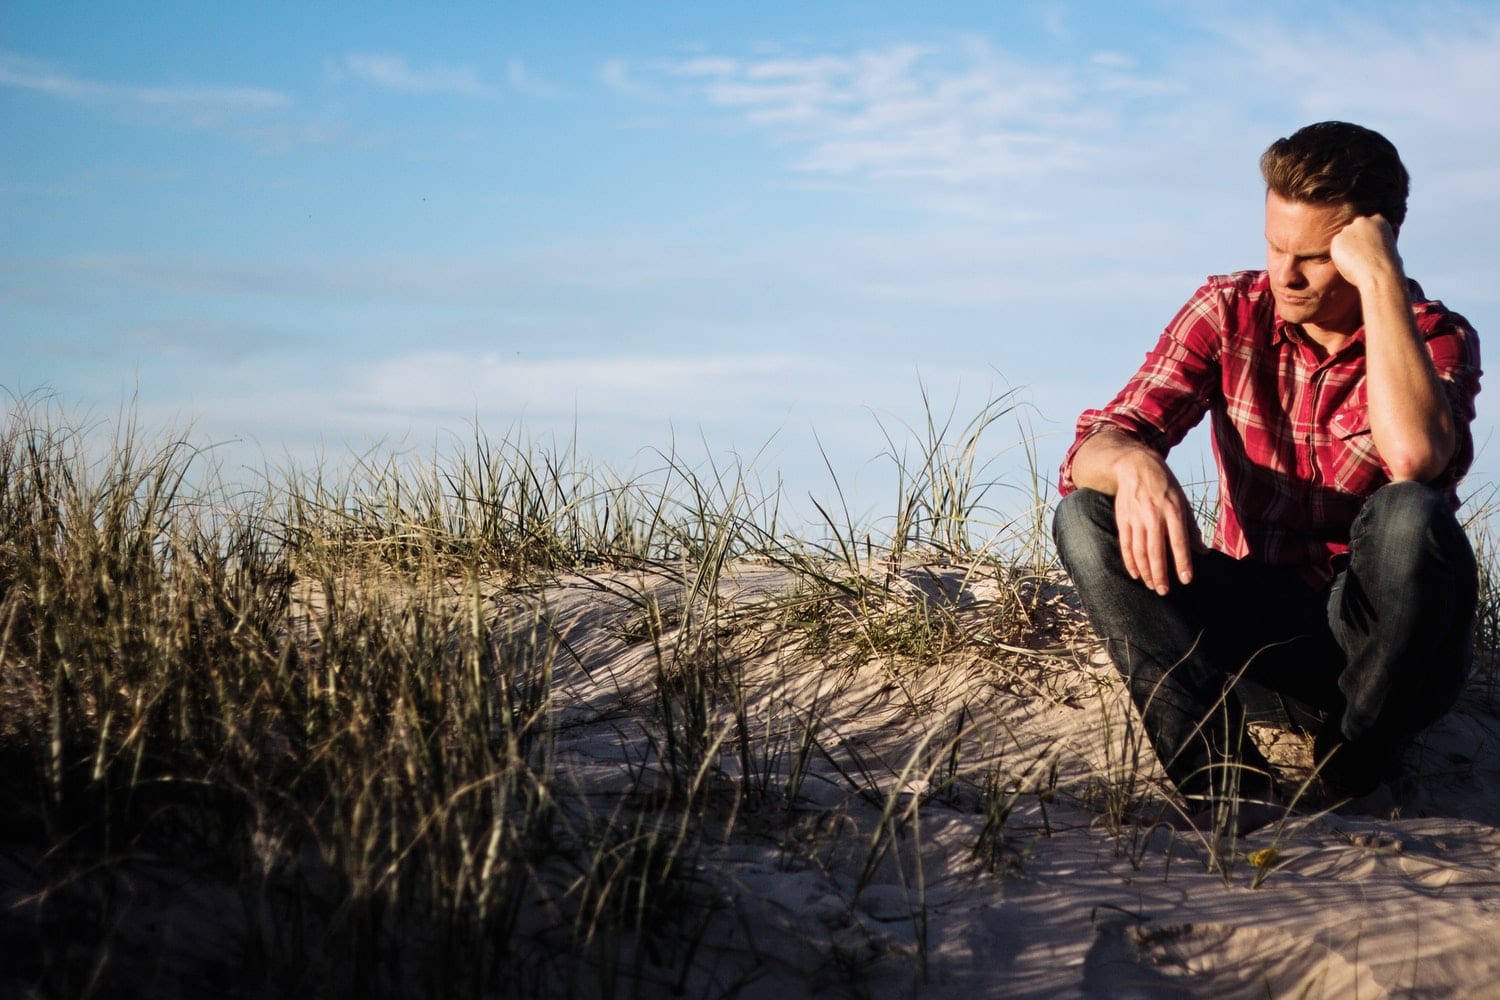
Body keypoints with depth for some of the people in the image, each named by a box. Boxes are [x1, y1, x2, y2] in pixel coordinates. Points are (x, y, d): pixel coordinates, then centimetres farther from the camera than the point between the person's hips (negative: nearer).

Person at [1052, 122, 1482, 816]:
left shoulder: (1436, 339, -7)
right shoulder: (1229, 312, 1)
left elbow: (1416, 455, -32)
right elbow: (1092, 450, -10)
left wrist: (1380, 281, -26)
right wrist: (1133, 462, -35)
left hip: (1381, 640, -3)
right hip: (1252, 627, 3)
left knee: (1411, 517, -35)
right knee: (1085, 515, -20)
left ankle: (1351, 796, -17)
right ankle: (1232, 794, -33)